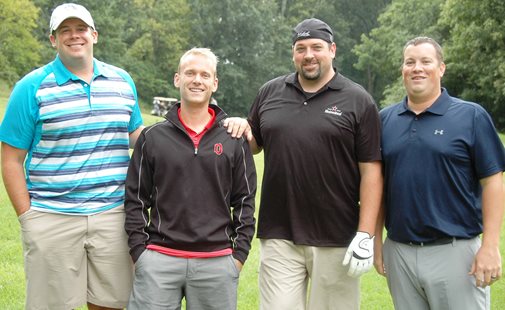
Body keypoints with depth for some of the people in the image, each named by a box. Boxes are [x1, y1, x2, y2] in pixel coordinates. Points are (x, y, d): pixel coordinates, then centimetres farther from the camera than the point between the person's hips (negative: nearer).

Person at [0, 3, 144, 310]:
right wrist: (26, 216, -7)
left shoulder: (122, 81, 10)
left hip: (113, 214, 3)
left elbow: (135, 133, 22)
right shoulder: (32, 88, -2)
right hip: (52, 218, -3)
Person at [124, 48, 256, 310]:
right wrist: (139, 252, 0)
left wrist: (240, 254, 2)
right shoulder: (152, 137, 5)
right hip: (159, 259, 0)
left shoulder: (234, 140, 5)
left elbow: (245, 201, 8)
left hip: (217, 263, 0)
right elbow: (136, 200, 7)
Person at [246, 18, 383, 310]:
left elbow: (371, 171, -5)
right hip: (278, 237, 2)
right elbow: (254, 144, 21)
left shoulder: (358, 101, -2)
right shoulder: (270, 93, 8)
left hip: (336, 239, -2)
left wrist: (365, 235, -11)